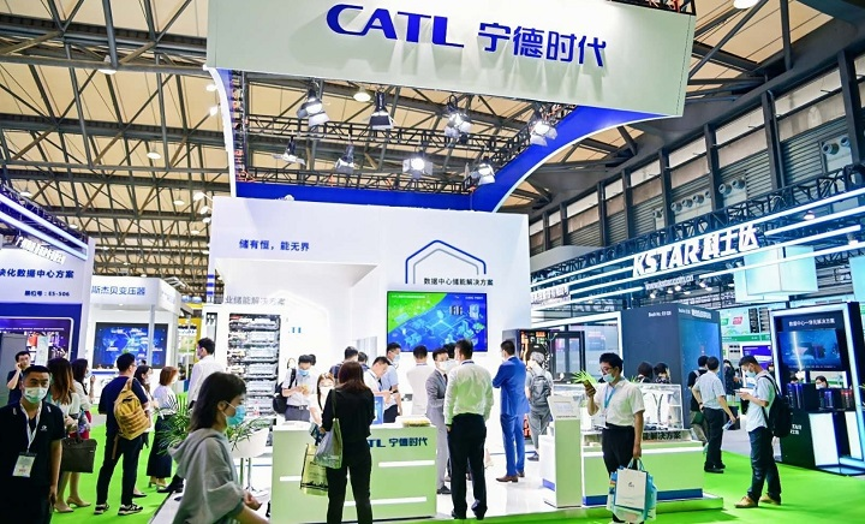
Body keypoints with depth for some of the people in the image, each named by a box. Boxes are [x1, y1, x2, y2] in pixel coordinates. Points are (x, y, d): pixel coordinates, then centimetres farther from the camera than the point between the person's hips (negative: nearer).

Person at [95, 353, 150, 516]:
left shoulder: (108, 386, 7)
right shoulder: (132, 383, -10)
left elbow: (102, 410, 15)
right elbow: (145, 405, -14)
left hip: (113, 431, 5)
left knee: (107, 466, 12)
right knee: (129, 467, 2)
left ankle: (100, 503, 16)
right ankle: (126, 505, 5)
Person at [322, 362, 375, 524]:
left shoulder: (335, 394, -11)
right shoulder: (368, 394, -3)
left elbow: (326, 424, -13)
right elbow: (370, 419, 7)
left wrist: (325, 427, 9)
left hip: (338, 449, -2)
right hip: (360, 448, 2)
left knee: (336, 497, 11)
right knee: (363, 496, 14)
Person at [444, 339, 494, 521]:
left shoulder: (455, 372, -10)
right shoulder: (485, 373, 3)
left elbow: (449, 400, -10)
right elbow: (489, 401, 7)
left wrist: (448, 422, 1)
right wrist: (483, 420, 16)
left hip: (459, 422, -4)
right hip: (478, 423, 4)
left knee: (458, 468, 4)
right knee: (477, 467, 12)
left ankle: (460, 510, 9)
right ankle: (480, 507, 17)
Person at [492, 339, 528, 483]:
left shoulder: (505, 366, -15)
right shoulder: (522, 365, 9)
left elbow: (495, 384, -6)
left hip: (509, 407, -8)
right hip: (520, 405, 8)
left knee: (509, 439, -4)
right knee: (519, 436, 15)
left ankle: (511, 473, -2)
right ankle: (520, 468, 23)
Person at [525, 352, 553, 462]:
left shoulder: (529, 374, -8)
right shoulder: (548, 374, 2)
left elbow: (527, 394, -10)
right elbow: (551, 393, 4)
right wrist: (547, 400, 13)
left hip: (533, 407, -3)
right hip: (546, 406, 3)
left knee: (535, 430, 6)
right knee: (544, 430, 13)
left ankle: (538, 453, 9)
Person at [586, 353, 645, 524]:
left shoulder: (631, 389, -11)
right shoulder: (602, 388, 7)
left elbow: (638, 418, -13)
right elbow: (592, 412, 12)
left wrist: (637, 445, -17)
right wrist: (590, 397, -7)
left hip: (624, 434, -6)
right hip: (608, 434, 6)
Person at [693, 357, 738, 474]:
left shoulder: (702, 377, 5)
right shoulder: (715, 380, -20)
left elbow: (694, 389, 20)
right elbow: (720, 399, -26)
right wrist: (730, 414, -25)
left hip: (706, 410, 8)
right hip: (715, 411, -8)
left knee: (713, 437, 18)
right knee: (715, 439, -2)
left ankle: (717, 463, 28)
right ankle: (709, 465, -1)